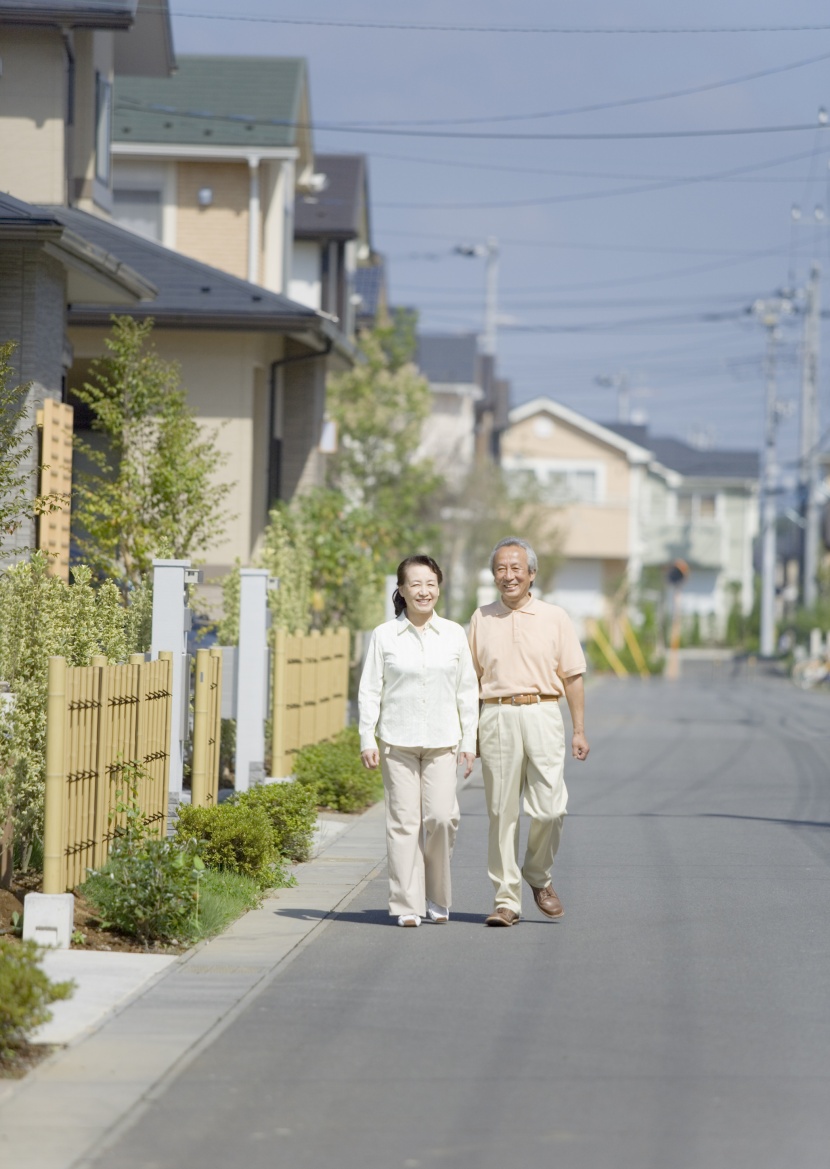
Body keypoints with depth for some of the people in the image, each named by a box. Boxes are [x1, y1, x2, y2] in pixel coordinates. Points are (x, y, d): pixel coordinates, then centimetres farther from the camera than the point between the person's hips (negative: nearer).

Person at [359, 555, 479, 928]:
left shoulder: (454, 635, 8)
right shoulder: (385, 636, 3)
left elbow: (467, 691, 10)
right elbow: (369, 691, 4)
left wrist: (469, 741, 6)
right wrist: (367, 740, -3)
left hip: (442, 742, 1)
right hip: (397, 742, -1)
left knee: (441, 817, -8)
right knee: (404, 821, -3)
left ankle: (437, 897, 12)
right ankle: (407, 905, 2)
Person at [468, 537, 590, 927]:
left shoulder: (554, 617, 8)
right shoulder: (482, 619, 12)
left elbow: (572, 676, 7)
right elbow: (472, 679, 14)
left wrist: (579, 730, 2)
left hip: (542, 715, -1)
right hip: (497, 716, 1)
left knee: (549, 808, -8)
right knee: (501, 812, 0)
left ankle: (538, 876, 18)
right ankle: (507, 901, 4)